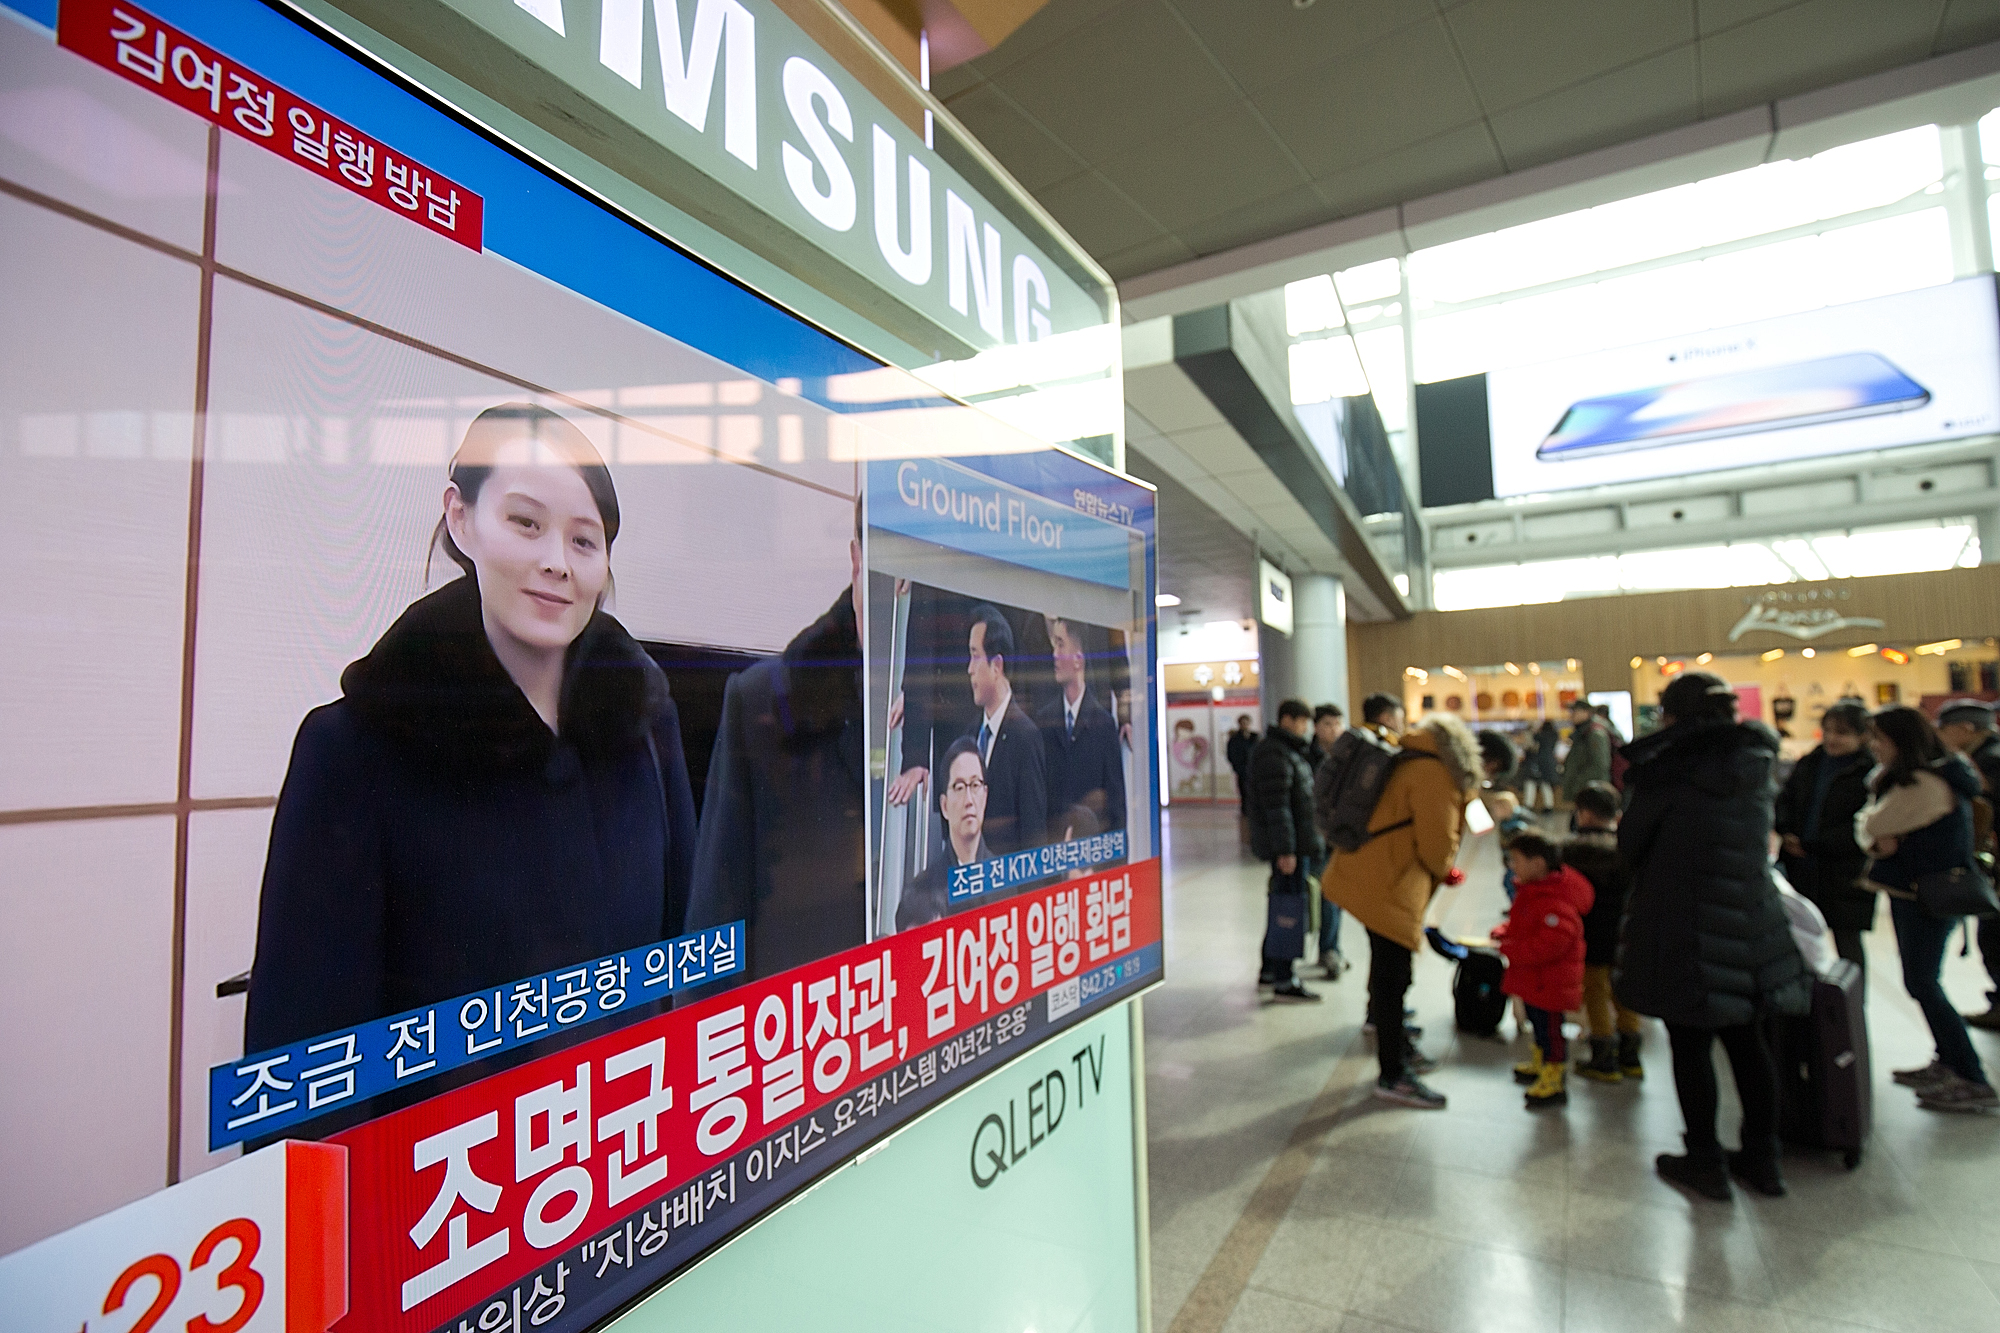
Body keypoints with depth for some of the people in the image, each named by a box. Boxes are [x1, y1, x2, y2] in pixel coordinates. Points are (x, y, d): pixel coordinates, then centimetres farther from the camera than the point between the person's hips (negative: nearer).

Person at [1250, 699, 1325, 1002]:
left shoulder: (1288, 751, 18)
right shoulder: (1275, 755, -17)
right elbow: (1276, 806, -23)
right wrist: (1285, 850, -25)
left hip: (1298, 844, 11)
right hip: (1288, 846, -11)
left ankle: (1269, 971, 27)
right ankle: (1283, 982, 1)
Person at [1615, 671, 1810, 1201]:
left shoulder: (1665, 768, -13)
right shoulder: (1755, 762, 5)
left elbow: (1630, 844, -5)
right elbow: (1760, 844, 16)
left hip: (1682, 929, -6)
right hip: (1752, 924, 6)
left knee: (1690, 1044, 6)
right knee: (1746, 1040, 17)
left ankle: (1705, 1162, 16)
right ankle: (1762, 1158, 28)